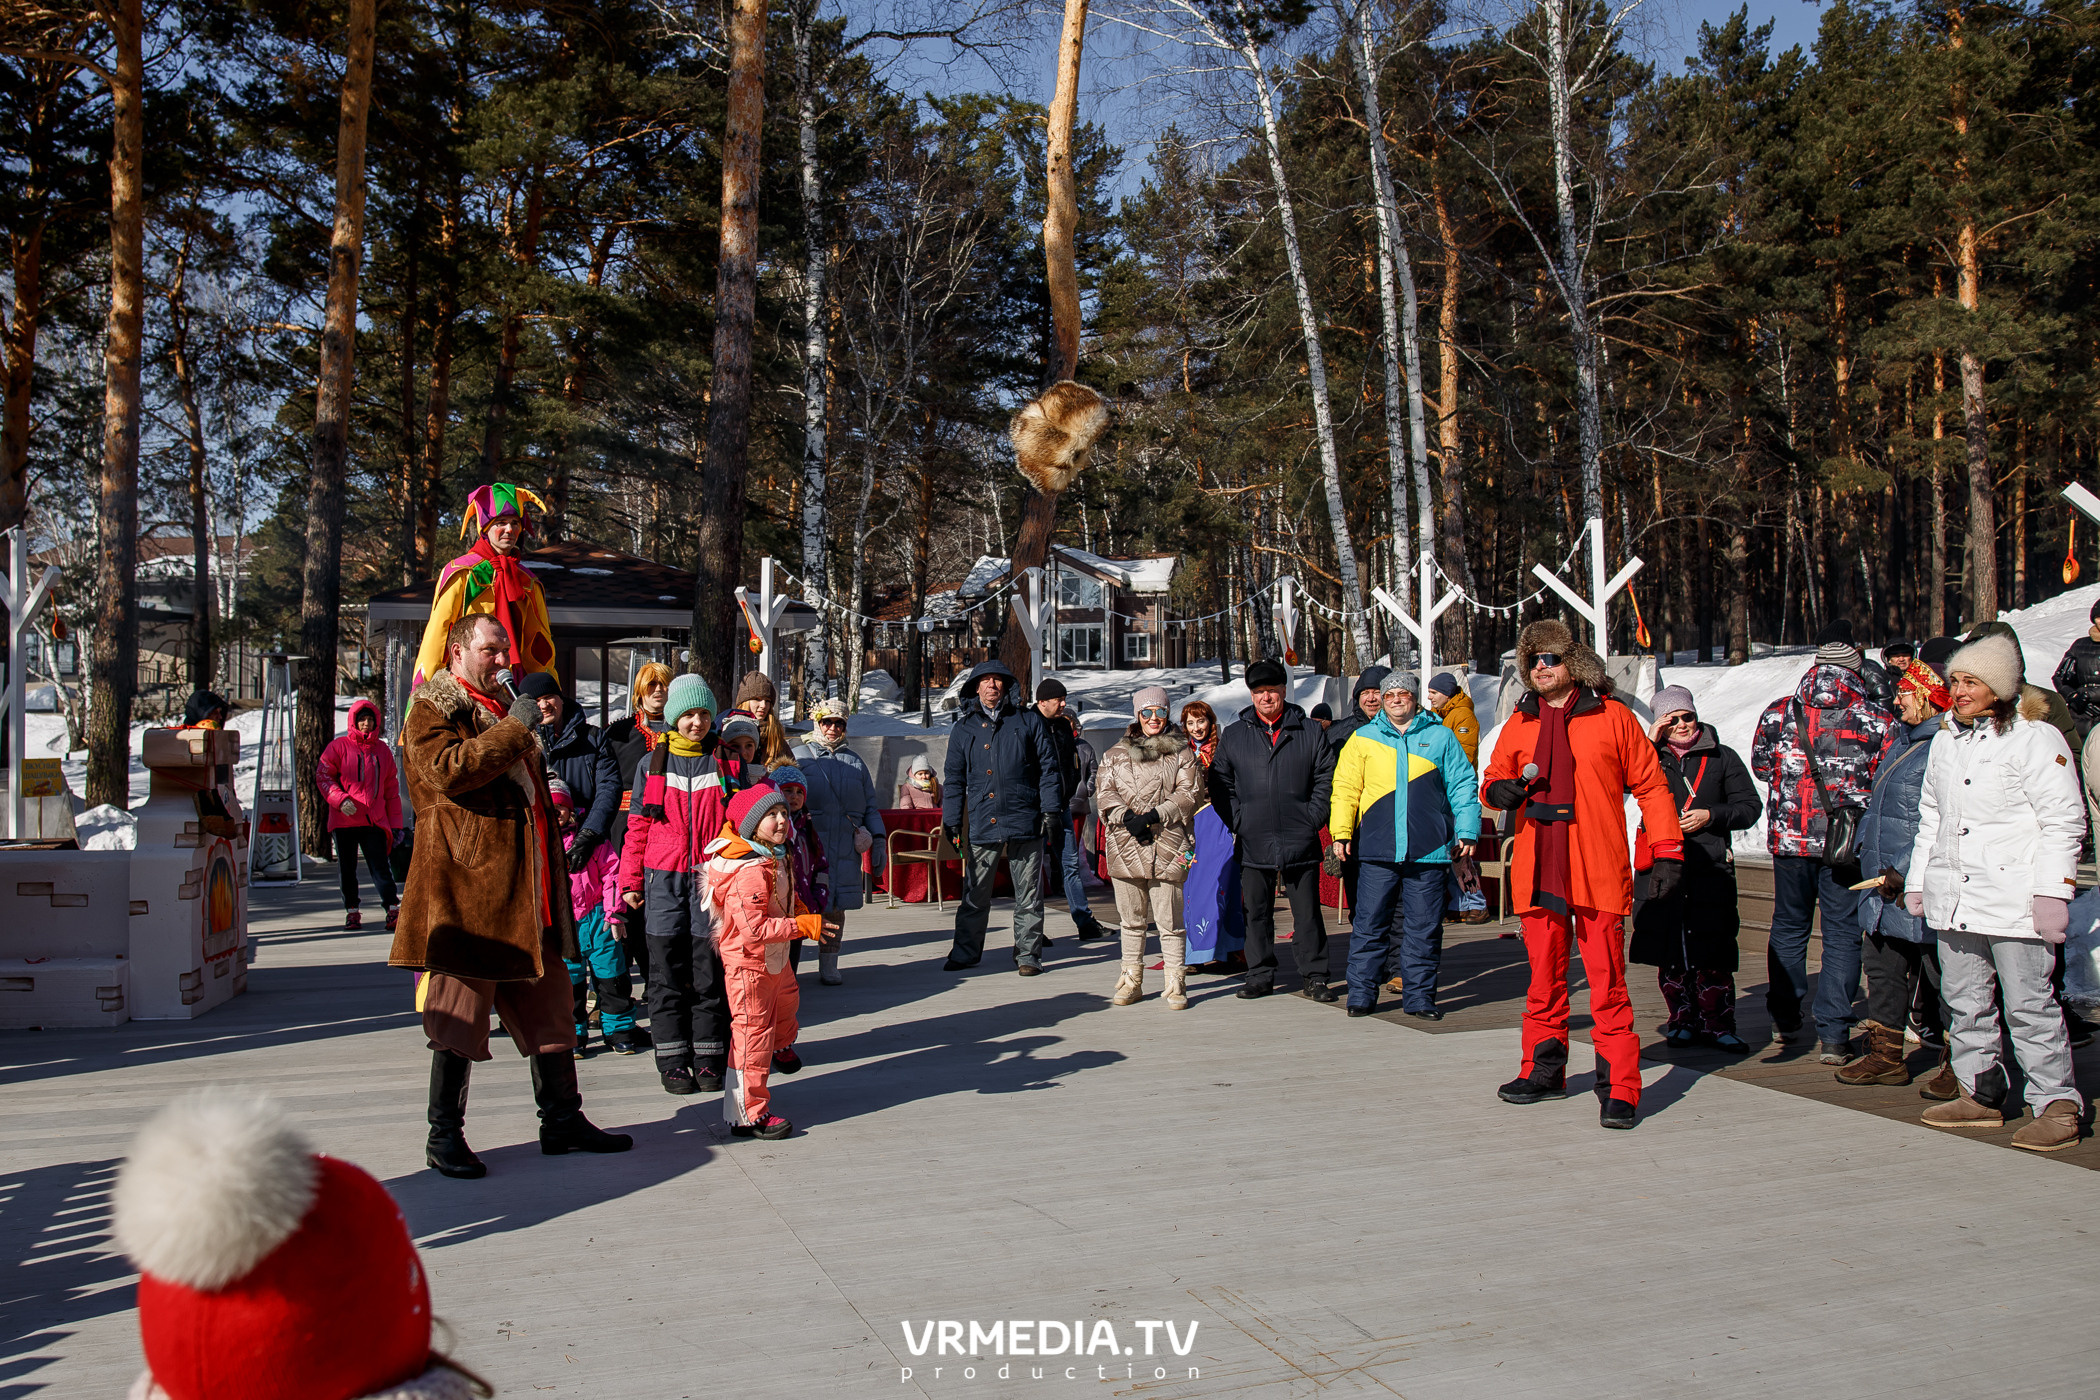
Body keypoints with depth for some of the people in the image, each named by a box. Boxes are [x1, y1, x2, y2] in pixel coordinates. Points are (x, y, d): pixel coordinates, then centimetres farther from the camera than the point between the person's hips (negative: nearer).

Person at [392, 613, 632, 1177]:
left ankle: (562, 1120, 19)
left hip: (527, 885, 8)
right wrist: (512, 730, -20)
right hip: (468, 882, -8)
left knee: (547, 1002, 11)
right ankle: (444, 1136, 8)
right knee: (460, 1009, -2)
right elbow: (449, 771, -22)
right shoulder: (431, 709, -3)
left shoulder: (503, 706, 23)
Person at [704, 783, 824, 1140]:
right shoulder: (750, 872, -30)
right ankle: (748, 1115, 6)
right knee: (753, 1035, -3)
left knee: (787, 1000, 34)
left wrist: (797, 908, 7)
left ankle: (782, 1047, 64)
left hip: (775, 960, 10)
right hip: (749, 965, -10)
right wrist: (801, 925, -31)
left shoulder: (776, 860, 3)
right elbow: (754, 929, -35)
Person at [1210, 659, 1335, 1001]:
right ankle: (1260, 975, 17)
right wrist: (1237, 822, -2)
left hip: (1301, 841, -1)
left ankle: (1314, 976, 13)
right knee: (1257, 913, 7)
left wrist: (1312, 818, -5)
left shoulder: (1309, 733, 5)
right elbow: (1220, 785, 9)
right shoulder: (1233, 736, 7)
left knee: (1307, 912, 4)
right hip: (1254, 842, 1)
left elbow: (1325, 779, 5)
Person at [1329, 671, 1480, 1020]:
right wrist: (1341, 831, -4)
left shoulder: (1440, 736, 10)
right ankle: (1361, 995, 10)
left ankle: (1419, 997, 14)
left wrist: (1466, 830, 1)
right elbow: (1345, 788, 6)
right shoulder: (1363, 738, 10)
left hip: (1429, 848, 0)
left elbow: (1462, 786, 10)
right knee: (1369, 924, 1)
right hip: (1377, 849, 0)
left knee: (1424, 928, 4)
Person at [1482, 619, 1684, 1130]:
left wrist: (1667, 853, -3)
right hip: (1536, 871, 4)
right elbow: (1495, 776, 22)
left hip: (1598, 872, -4)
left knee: (1607, 982, -6)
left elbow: (1650, 785, 2)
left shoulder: (1612, 717, 1)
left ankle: (1618, 1087, -1)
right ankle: (1544, 1071, 24)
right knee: (1543, 977, 12)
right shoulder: (1520, 724, 12)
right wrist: (1499, 790, -3)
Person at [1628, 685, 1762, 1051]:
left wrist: (1711, 815, -6)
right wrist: (1649, 743, -7)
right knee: (1668, 951, 4)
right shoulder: (1650, 756, 10)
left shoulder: (1722, 757, 9)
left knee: (1712, 952, -4)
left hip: (1710, 868, -1)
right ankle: (1683, 1020, 17)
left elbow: (1751, 805, 9)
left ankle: (1717, 1024, 5)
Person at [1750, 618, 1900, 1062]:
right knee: (1843, 933, 6)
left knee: (1789, 925, 18)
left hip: (1789, 836, 2)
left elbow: (1761, 766, 11)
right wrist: (1853, 791, 13)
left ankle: (1784, 1019, 29)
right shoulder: (1879, 718, -7)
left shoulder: (1777, 713, -2)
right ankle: (1833, 1035, 4)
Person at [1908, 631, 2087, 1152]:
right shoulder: (1946, 742, 17)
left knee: (2029, 1005, -5)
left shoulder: (2036, 738, -4)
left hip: (2013, 896, -7)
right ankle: (1981, 1095, 22)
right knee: (1965, 1004, 11)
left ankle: (2057, 1104, 4)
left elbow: (2063, 821, -8)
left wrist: (2052, 890, -14)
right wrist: (1918, 880, 20)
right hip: (1953, 898, 7)